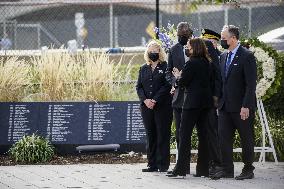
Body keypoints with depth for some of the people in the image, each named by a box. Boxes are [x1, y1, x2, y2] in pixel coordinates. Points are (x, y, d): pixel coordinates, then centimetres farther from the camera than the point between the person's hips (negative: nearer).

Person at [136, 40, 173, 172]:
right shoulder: (143, 69, 16)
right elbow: (139, 87, 10)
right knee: (150, 136, 6)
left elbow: (167, 86, -9)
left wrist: (155, 100, -16)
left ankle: (163, 165, -1)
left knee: (163, 135, -4)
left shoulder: (165, 67, 0)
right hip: (146, 107, 5)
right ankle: (152, 165, 9)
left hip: (162, 106, -5)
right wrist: (145, 100, -8)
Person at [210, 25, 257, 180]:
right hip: (225, 106, 7)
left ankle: (248, 170, 11)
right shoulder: (223, 57, 13)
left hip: (241, 106, -7)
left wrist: (246, 106, -19)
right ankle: (226, 169, 8)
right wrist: (219, 100, 10)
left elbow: (251, 84, -14)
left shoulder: (247, 56, -10)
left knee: (246, 138, 3)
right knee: (224, 137, 3)